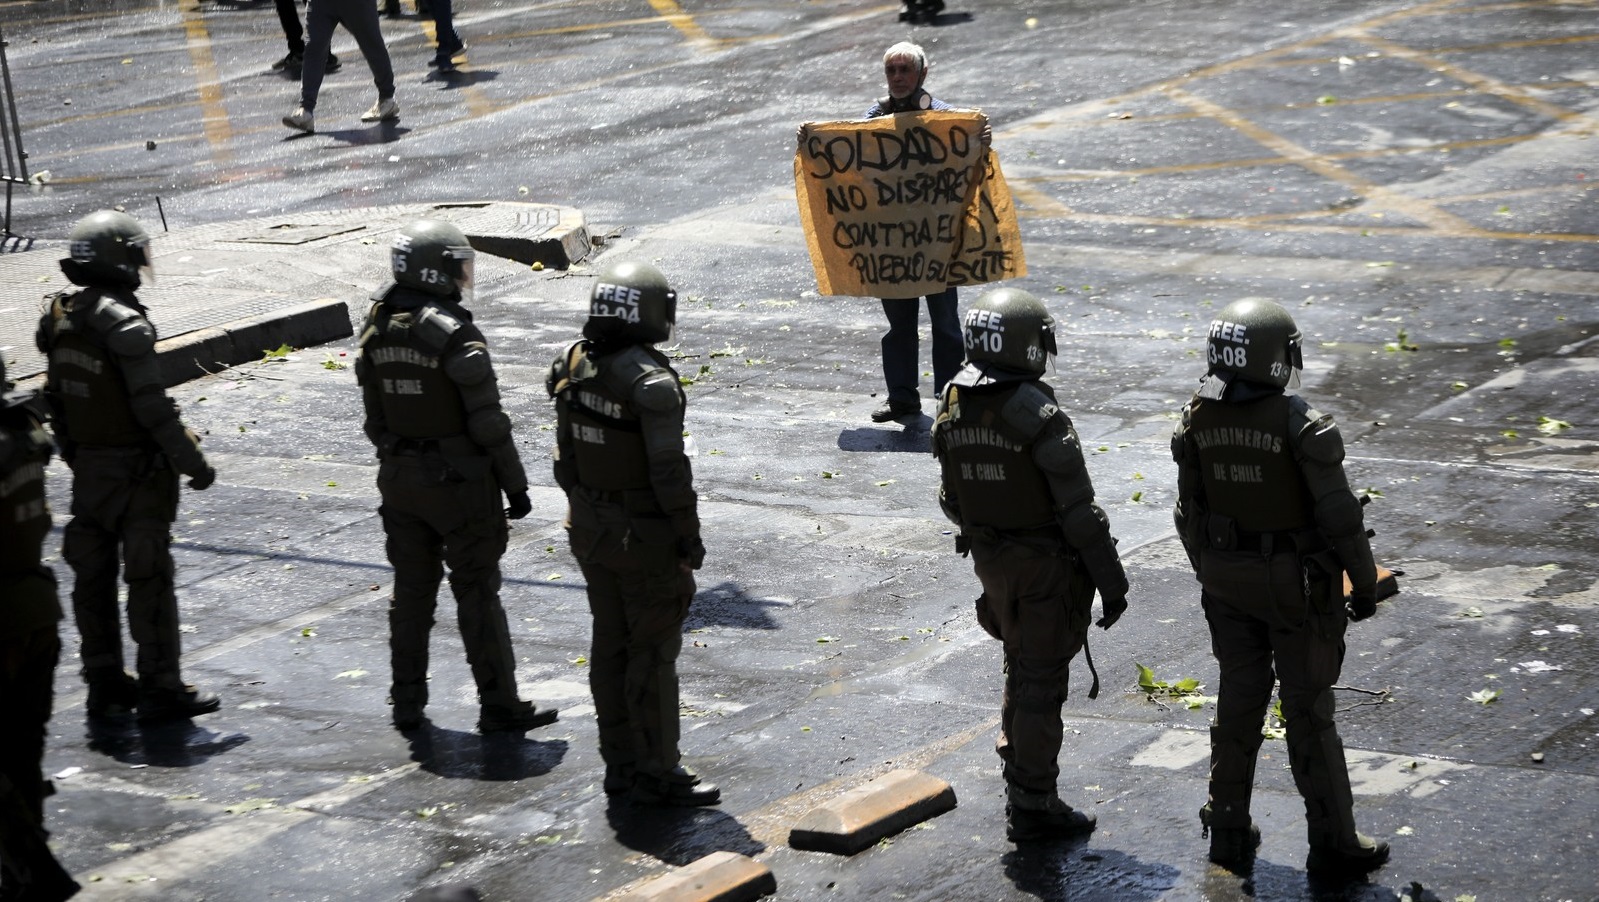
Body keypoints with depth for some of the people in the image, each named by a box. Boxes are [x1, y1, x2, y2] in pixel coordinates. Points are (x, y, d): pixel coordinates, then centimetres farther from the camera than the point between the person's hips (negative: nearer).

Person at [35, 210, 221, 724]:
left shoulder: (60, 319, 4)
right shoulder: (125, 326, -20)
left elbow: (55, 401, 11)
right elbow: (152, 408, -20)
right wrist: (192, 463, -12)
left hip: (88, 468, 8)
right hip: (136, 470, -8)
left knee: (93, 577, 12)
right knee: (149, 580, -1)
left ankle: (104, 684, 20)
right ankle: (160, 690, 4)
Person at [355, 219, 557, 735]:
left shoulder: (376, 330, 2)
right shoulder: (454, 335, -19)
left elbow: (374, 417, 10)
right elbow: (488, 422, -17)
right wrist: (515, 484, -9)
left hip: (399, 478, 6)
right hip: (458, 480, -6)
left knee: (411, 590, 14)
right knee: (477, 593, 1)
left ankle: (407, 706, 20)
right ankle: (499, 707, 6)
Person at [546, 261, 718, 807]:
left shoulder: (575, 367, 0)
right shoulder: (651, 382, -23)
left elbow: (566, 457, 8)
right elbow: (670, 472, -21)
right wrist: (689, 540, -12)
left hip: (591, 530, 7)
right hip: (646, 537, -7)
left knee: (610, 644, 14)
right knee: (653, 653, 1)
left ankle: (620, 764, 23)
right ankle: (657, 776, 8)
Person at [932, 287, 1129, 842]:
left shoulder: (952, 410, -3)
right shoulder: (1039, 417, -23)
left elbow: (951, 500, 8)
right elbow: (1080, 512, -20)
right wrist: (1112, 581, -13)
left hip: (991, 561, 6)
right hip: (1046, 566, -6)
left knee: (1021, 669, 24)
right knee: (1041, 683, 4)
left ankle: (1019, 771, 34)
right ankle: (1031, 806, 11)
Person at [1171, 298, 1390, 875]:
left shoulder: (1196, 422, -6)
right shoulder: (1302, 427, -22)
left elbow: (1189, 513, 3)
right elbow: (1339, 518, -17)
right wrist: (1365, 583, -4)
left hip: (1226, 582, 5)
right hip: (1295, 584, -4)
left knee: (1239, 698, 17)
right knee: (1308, 709, 5)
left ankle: (1228, 829, 25)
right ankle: (1332, 843, 13)